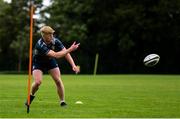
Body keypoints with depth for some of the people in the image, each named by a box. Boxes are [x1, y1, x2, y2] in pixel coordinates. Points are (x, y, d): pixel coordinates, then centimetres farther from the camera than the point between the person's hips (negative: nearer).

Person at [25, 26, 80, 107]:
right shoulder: (40, 45, -37)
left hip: (51, 61, 4)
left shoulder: (55, 41, -22)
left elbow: (65, 53, -18)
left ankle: (62, 102, 2)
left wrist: (73, 65, -29)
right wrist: (70, 49, -43)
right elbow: (55, 55, -43)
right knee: (38, 82, -20)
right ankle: (31, 95, 12)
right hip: (38, 63, -4)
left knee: (58, 81, -11)